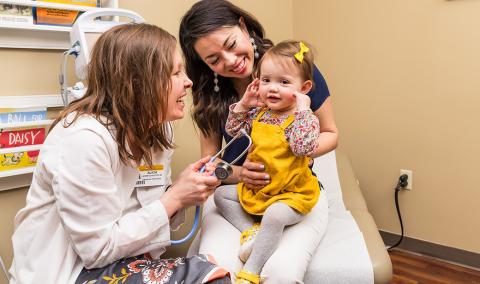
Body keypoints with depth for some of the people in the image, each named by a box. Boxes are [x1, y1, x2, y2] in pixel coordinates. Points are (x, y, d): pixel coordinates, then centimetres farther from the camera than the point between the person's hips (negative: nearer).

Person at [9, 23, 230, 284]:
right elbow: (98, 249, -20)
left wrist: (181, 191, -14)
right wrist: (174, 198, -20)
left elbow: (145, 211, 5)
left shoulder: (157, 128, -1)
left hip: (123, 260, 7)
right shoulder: (85, 138, -24)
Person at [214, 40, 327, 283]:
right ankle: (251, 230, -3)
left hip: (291, 193, -7)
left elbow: (304, 147, -33)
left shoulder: (305, 118, -16)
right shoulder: (258, 113, 1)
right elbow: (232, 131, 9)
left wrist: (302, 109, -28)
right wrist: (243, 104, -4)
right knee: (221, 194, 10)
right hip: (256, 187, 7)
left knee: (274, 215, -34)